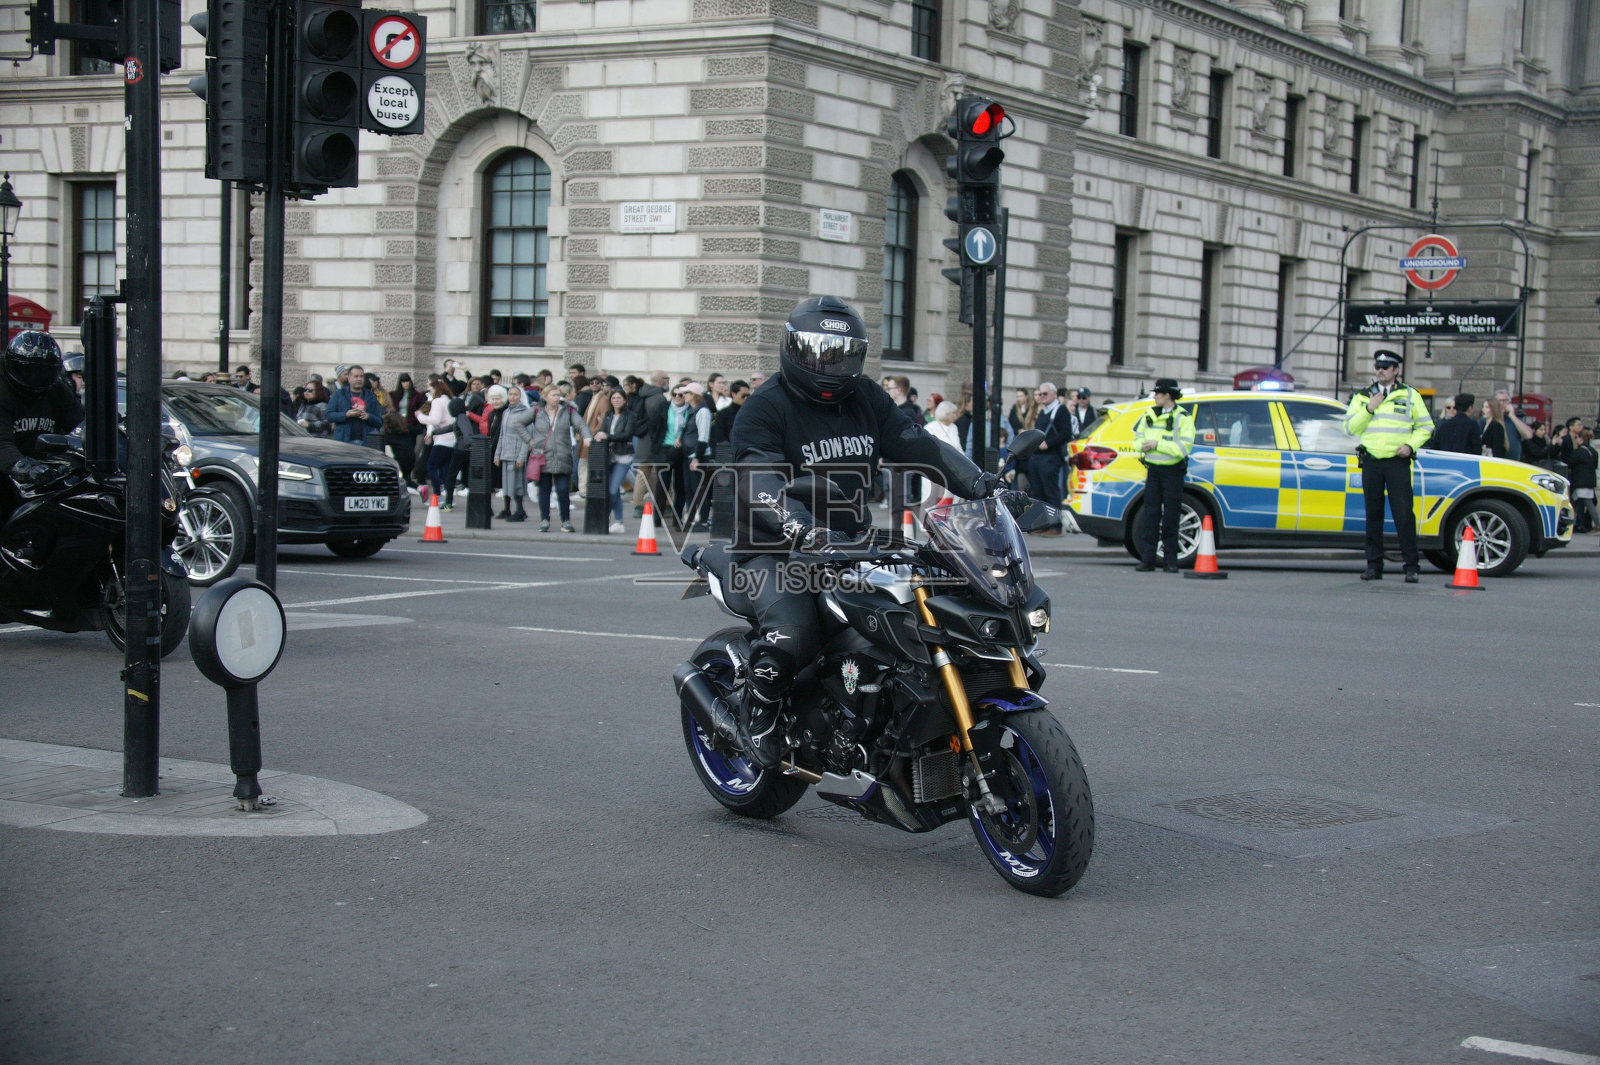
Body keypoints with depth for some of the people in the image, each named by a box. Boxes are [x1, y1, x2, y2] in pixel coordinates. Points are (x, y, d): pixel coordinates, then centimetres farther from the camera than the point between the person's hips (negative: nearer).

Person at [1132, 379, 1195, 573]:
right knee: (1150, 515, 1)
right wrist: (1143, 446, -5)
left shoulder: (1183, 418, -6)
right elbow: (1138, 436, 18)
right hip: (1153, 470, 4)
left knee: (1170, 518, 0)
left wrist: (1157, 444, -18)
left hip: (1172, 471, -4)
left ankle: (1170, 561, 8)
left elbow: (1184, 448, -15)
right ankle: (1147, 560, 1)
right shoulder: (1149, 415, 11)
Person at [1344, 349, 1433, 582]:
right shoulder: (1363, 397, 13)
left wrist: (1410, 445, -6)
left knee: (1404, 514, -9)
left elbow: (1425, 426, 9)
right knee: (1373, 515, 6)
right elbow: (1350, 427, 6)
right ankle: (1374, 566, 10)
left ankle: (1412, 566, -7)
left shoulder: (1410, 395, 8)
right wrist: (1369, 409, -7)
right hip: (1371, 461, 3)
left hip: (1398, 461, -3)